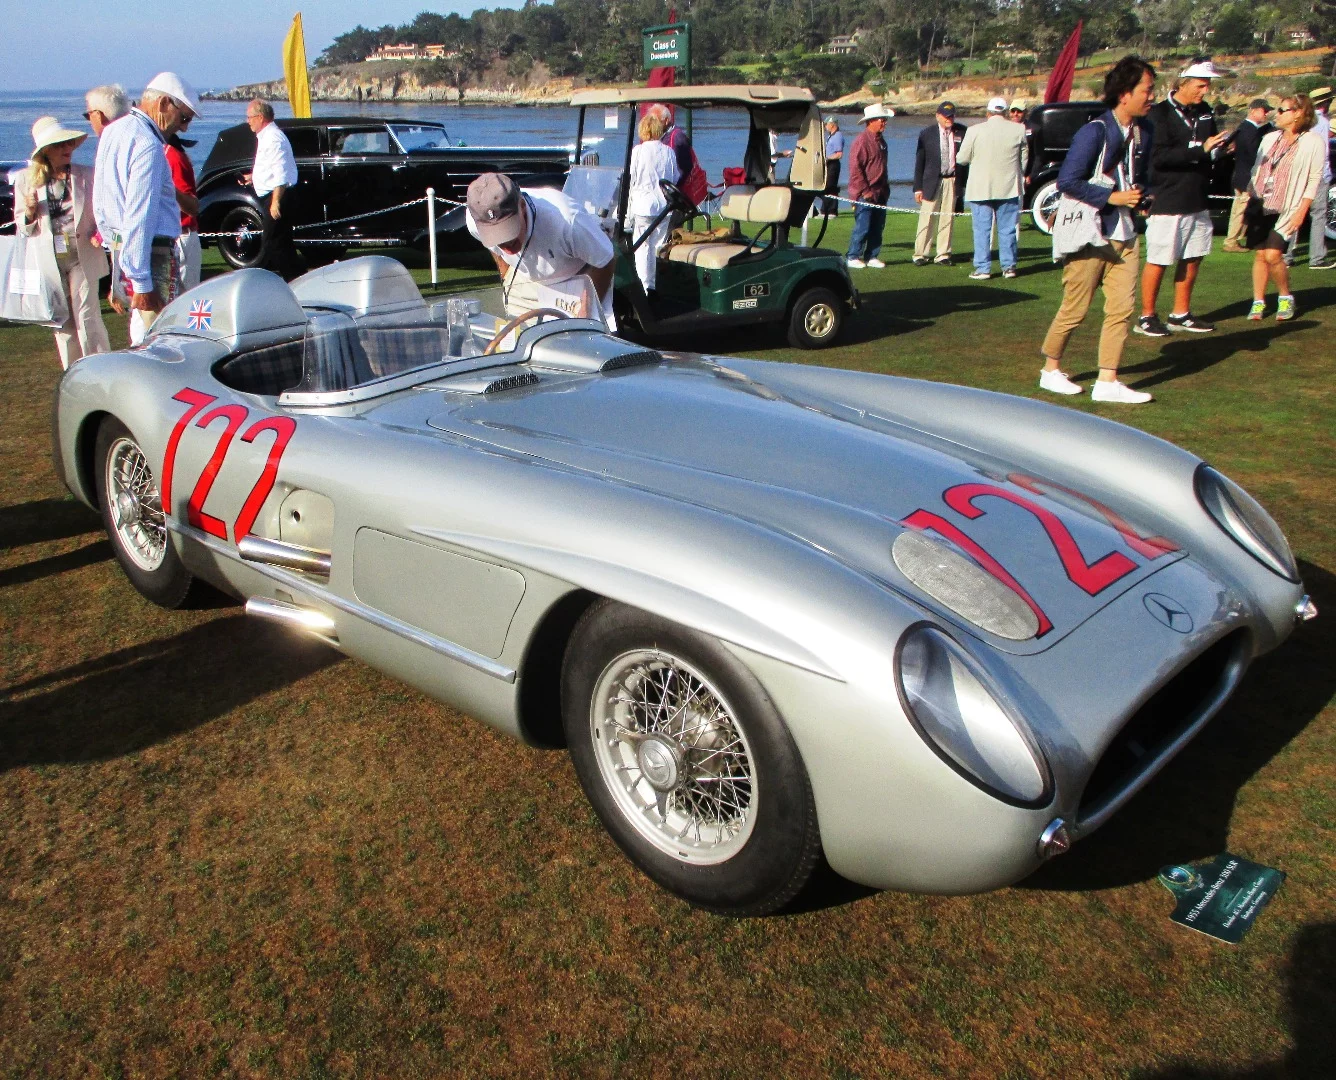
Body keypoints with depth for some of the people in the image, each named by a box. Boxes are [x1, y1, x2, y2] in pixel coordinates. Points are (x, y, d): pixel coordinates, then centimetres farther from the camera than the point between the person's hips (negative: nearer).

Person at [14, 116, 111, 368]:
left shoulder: (87, 175, 3)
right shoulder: (26, 180, 5)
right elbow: (23, 228, 10)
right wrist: (30, 213, -12)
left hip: (82, 257, -2)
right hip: (50, 261, 2)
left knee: (87, 317, -7)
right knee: (63, 323, 8)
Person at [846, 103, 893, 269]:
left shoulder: (880, 140, 15)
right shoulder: (862, 140, -11)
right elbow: (855, 168, -16)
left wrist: (885, 189, 18)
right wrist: (865, 191, -16)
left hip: (880, 193, 8)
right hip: (865, 195, -8)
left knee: (878, 227, 8)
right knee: (863, 227, -7)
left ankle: (871, 257, 15)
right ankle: (852, 257, 3)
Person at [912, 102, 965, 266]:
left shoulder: (962, 132, 3)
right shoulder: (927, 133, 0)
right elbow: (919, 162, 1)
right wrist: (918, 187, -3)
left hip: (952, 181, 2)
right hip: (932, 181, -1)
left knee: (947, 219, 4)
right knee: (926, 218, -1)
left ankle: (943, 255, 12)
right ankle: (920, 255, 6)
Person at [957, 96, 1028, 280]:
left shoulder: (975, 131, -8)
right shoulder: (1018, 130, 0)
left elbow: (962, 159, -3)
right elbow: (1024, 158, 8)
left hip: (981, 188, -2)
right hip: (1009, 187, 2)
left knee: (982, 230, 4)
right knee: (1007, 229, 10)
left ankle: (983, 269, 2)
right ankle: (1009, 266, 13)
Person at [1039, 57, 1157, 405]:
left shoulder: (1143, 131, 10)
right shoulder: (1095, 131, -14)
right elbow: (1067, 181, -17)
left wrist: (1138, 191, 2)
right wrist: (1111, 197, -16)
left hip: (1124, 235, 7)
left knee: (1122, 308, 0)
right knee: (1074, 310, 1)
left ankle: (1107, 382, 5)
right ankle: (1051, 370, 20)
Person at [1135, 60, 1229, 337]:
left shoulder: (1205, 112, 12)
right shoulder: (1160, 113, -10)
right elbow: (1159, 156, -21)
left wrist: (1221, 148, 2)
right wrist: (1200, 150, -24)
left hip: (1197, 201, 8)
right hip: (1167, 201, -7)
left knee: (1192, 259, 12)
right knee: (1158, 261, -1)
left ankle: (1181, 314, 23)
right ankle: (1146, 317, 10)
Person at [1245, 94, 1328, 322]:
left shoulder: (1313, 142, -2)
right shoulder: (1270, 139, 13)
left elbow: (1314, 180, -5)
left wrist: (1301, 211, -12)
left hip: (1285, 210, -5)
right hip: (1260, 206, 5)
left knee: (1273, 255, -14)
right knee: (1260, 255, 3)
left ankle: (1286, 298, 6)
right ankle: (1258, 302, 10)